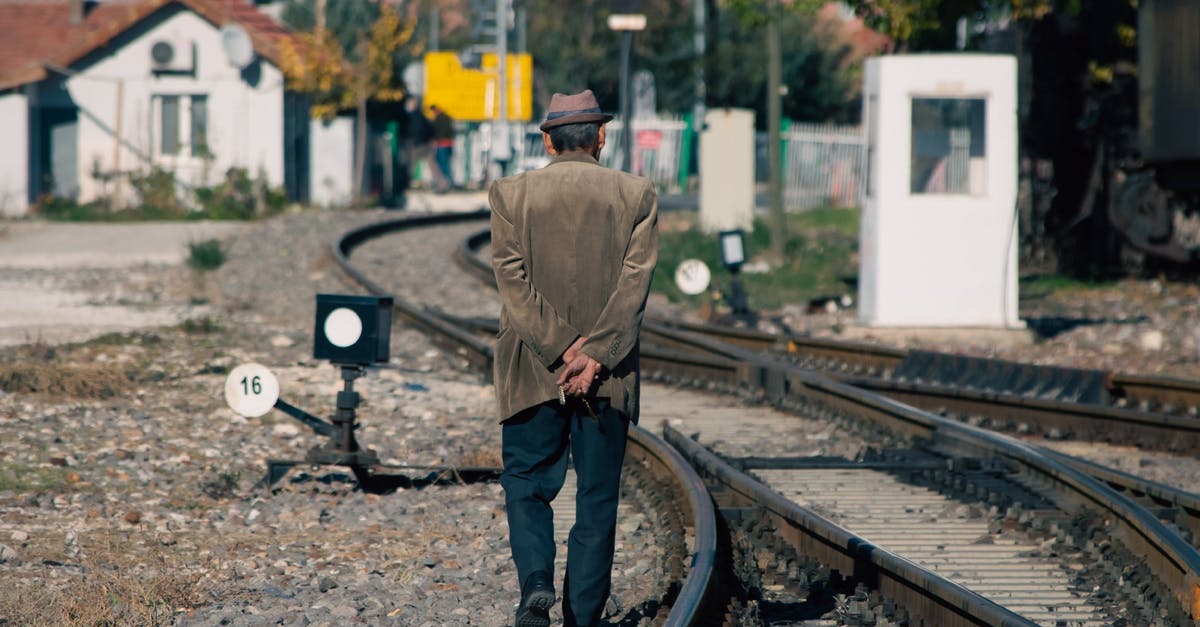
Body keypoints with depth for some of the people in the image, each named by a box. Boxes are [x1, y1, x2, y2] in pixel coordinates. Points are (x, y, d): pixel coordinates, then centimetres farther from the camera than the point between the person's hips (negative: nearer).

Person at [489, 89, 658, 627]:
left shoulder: (511, 194, 1)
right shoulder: (637, 196, 1)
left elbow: (513, 280, -7)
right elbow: (635, 284, -8)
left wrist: (561, 349, -11)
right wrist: (595, 356, -12)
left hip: (532, 373, 0)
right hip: (608, 378, 0)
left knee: (527, 486, 10)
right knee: (597, 498, 8)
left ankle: (536, 584, -13)